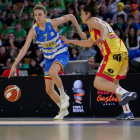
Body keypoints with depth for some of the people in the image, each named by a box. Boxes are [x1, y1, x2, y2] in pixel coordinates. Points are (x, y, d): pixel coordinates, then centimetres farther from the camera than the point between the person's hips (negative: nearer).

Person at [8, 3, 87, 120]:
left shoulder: (53, 23, -20)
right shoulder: (33, 31, -16)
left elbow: (71, 16, -4)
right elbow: (24, 49, -22)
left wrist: (80, 32, 2)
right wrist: (14, 65, -31)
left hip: (62, 54, -4)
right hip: (49, 58, 4)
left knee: (52, 72, -35)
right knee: (49, 89, 3)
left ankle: (63, 96, -11)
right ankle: (63, 110, 27)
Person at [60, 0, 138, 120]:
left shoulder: (92, 20, 6)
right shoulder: (100, 22, 32)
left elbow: (103, 27, -18)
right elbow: (88, 43, 42)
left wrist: (103, 38, -38)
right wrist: (69, 41, 46)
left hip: (114, 54, -9)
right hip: (123, 52, 9)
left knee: (98, 83, -11)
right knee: (113, 84, 20)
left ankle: (125, 93, -28)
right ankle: (127, 113, 13)